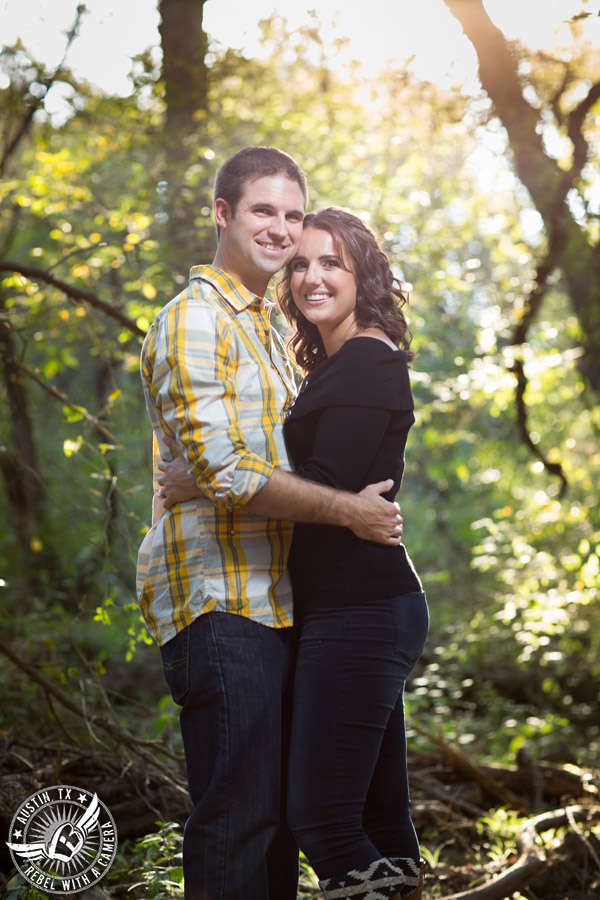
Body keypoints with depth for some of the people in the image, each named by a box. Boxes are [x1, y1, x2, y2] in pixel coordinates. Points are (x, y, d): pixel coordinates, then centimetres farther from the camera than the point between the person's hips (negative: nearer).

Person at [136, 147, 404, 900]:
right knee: (237, 815, -8)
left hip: (270, 601, 10)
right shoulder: (194, 320, -8)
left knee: (277, 811, 14)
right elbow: (221, 471, -18)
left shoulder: (263, 329, 23)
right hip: (218, 603, -9)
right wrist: (346, 510, -13)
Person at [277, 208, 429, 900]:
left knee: (321, 817, -10)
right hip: (368, 606, 10)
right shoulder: (332, 365, 20)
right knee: (379, 816, 13)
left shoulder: (369, 361, -11)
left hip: (360, 610, -10)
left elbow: (328, 486, -19)